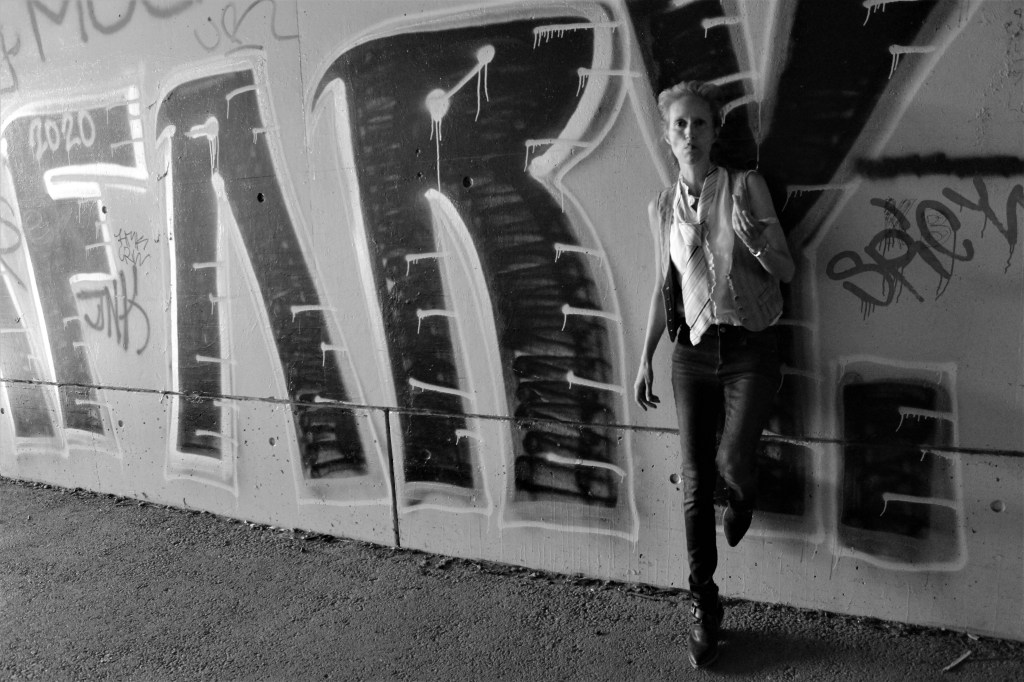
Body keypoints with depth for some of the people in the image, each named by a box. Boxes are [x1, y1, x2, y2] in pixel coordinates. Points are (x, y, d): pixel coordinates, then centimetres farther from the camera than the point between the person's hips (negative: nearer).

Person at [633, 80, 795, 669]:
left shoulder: (747, 187, -4)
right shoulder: (663, 208, 6)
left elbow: (787, 271, -2)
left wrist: (756, 242, -23)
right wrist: (646, 359, 13)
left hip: (750, 349, -3)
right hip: (692, 352, 3)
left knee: (733, 462, -19)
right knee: (695, 484, 3)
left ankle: (744, 493, 22)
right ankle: (704, 605, 19)